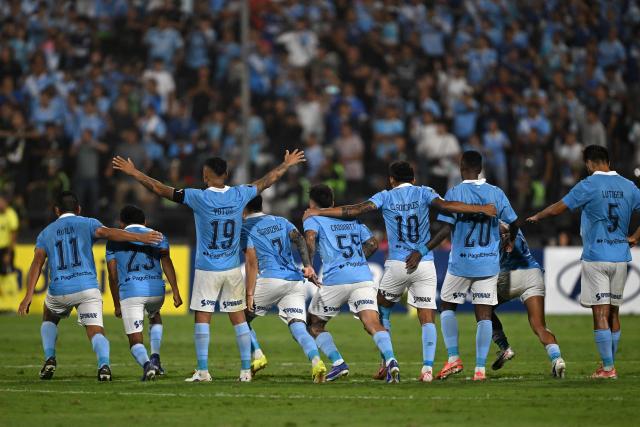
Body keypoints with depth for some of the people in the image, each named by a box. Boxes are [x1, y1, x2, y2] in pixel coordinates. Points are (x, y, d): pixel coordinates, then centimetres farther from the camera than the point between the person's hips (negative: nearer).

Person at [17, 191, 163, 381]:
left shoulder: (46, 232, 15)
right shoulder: (87, 223, 9)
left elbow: (37, 263, 3)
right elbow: (107, 233, -12)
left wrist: (29, 295, -6)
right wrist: (139, 237, -19)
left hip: (59, 291, 2)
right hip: (87, 287, -2)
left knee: (49, 320, 30)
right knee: (95, 330, -5)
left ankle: (49, 359, 12)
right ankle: (104, 364, -33)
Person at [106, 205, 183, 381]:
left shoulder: (114, 241, 18)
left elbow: (113, 276, 14)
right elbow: (166, 262, 3)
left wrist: (117, 304, 21)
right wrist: (175, 291, -3)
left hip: (129, 292, -2)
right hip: (156, 290, 2)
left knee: (135, 340, 3)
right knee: (155, 317, 34)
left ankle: (147, 364, -27)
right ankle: (155, 356, 16)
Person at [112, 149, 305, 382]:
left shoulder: (199, 197, -12)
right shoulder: (239, 195, -2)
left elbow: (161, 189, -8)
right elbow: (266, 182, 15)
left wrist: (133, 172, 1)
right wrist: (287, 165, 32)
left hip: (207, 269, -3)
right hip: (233, 269, 3)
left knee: (202, 318, 2)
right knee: (239, 318, 9)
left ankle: (203, 371, -2)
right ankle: (246, 370, 9)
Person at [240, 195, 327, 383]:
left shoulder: (245, 228, 5)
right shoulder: (281, 221, 22)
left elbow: (252, 263, -5)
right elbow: (299, 239, 4)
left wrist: (249, 294, -7)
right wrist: (308, 266, -3)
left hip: (269, 279, -5)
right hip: (295, 281, 5)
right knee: (298, 327, -4)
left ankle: (257, 355, -2)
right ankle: (316, 361, -29)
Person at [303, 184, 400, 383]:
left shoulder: (313, 219, 10)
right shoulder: (351, 219, 25)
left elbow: (310, 238, -12)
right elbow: (372, 244, 20)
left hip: (335, 280, -3)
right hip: (363, 277, 3)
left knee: (315, 325, 15)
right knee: (373, 323, -11)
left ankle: (338, 363, 0)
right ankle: (390, 360, -36)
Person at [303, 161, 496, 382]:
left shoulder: (385, 197, 6)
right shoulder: (423, 193, 6)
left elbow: (356, 210, -2)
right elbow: (445, 205, -9)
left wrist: (318, 213, 4)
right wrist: (481, 209, -7)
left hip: (397, 264, 0)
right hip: (425, 263, 0)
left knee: (382, 311, 19)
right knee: (427, 318, 0)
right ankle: (428, 367, -13)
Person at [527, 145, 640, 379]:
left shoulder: (589, 186, -7)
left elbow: (556, 209, -3)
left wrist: (536, 217, 15)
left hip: (595, 257, -5)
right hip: (621, 257, 5)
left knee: (600, 314, -4)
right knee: (613, 313, 12)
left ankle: (608, 367, -8)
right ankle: (609, 365, 16)